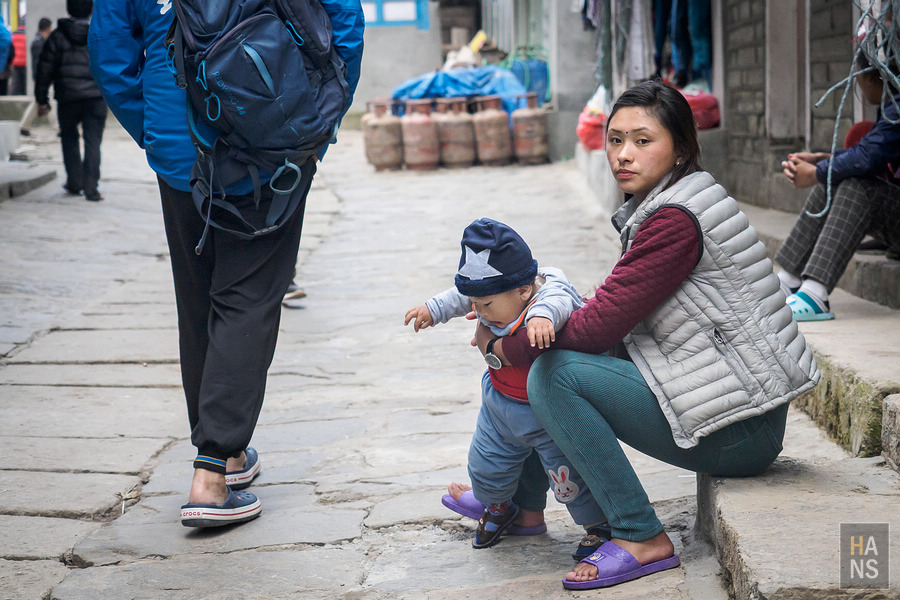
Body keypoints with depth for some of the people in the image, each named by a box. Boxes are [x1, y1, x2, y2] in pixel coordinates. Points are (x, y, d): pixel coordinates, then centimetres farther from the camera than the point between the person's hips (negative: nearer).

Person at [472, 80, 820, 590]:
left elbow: (599, 327, -19)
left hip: (740, 430, -10)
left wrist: (503, 345, -6)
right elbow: (615, 316, 16)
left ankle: (642, 539, -12)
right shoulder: (663, 208, 14)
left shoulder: (676, 220, -17)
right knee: (568, 358, 15)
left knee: (555, 373, -16)